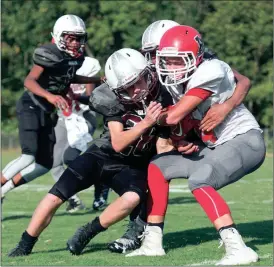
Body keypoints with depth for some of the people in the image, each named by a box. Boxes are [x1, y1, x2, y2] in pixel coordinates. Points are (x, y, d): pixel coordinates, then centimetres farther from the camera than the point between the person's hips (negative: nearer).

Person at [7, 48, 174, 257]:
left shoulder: (162, 100, -14)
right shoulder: (113, 99, -18)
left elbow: (162, 149, -6)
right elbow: (118, 144, -24)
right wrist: (145, 123, -35)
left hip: (133, 165, 0)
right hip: (104, 155, 0)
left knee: (133, 198, -33)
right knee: (57, 195, -12)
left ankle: (86, 234, -11)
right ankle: (25, 246, 4)